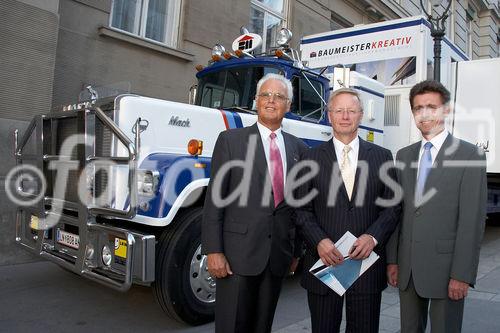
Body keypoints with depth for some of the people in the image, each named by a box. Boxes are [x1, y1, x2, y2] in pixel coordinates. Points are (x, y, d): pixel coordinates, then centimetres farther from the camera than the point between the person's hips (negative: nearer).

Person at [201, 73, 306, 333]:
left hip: (278, 254, 4)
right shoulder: (231, 140, -1)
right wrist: (213, 250, -11)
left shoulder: (298, 148, 9)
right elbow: (215, 198, -6)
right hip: (239, 251, -3)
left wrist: (296, 250, 11)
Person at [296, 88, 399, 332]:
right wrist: (319, 241, -14)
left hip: (367, 261, 1)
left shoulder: (382, 157, 7)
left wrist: (373, 237, -12)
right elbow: (303, 210, 1)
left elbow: (392, 206, 4)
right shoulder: (311, 159, 4)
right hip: (324, 260, 0)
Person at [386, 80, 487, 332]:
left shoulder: (470, 155, -6)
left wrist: (462, 274, -14)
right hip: (407, 267, 5)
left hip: (445, 268, -4)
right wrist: (392, 260, 7)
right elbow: (397, 211, 9)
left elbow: (473, 219, -10)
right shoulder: (404, 156, 10)